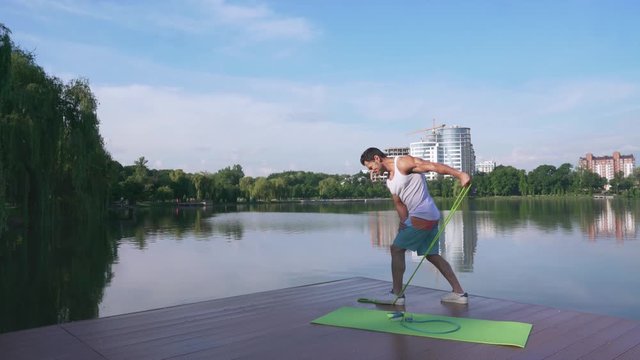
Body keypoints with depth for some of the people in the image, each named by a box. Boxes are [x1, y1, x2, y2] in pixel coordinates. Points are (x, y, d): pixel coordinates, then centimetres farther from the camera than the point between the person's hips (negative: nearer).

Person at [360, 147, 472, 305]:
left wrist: (460, 175, -26)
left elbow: (433, 166, -18)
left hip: (422, 216, -10)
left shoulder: (403, 162, -10)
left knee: (396, 249, -2)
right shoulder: (390, 181, 17)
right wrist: (404, 224, 2)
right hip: (430, 217, 10)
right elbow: (399, 204, 16)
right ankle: (458, 292, 20)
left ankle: (396, 294, 4)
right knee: (432, 255, 15)